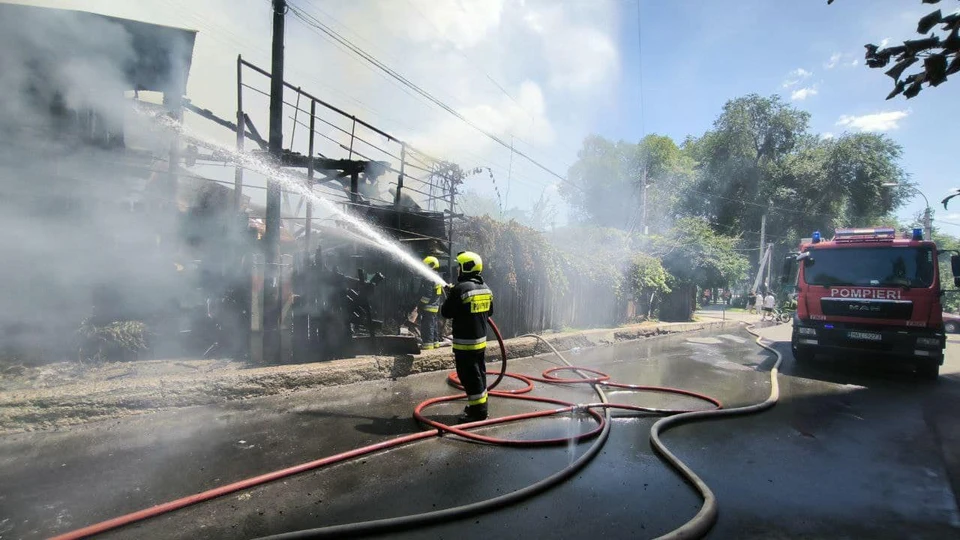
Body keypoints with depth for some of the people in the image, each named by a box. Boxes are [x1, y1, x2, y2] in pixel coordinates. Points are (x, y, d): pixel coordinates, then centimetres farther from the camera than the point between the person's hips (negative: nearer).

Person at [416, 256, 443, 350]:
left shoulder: (428, 279, -17)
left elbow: (427, 295, -21)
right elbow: (440, 294, 19)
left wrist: (420, 305, -15)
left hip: (428, 307, -10)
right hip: (435, 306, 10)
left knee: (427, 325, -6)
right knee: (433, 325, 16)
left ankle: (428, 343, -5)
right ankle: (435, 341, 21)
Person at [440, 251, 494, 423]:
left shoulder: (460, 288, -19)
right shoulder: (486, 288, 7)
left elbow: (446, 312, -12)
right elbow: (489, 311, 17)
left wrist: (451, 298, 6)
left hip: (465, 342, -8)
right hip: (481, 339, 8)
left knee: (469, 376, -1)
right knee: (479, 373, 18)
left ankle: (478, 410, 3)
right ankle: (480, 405, 29)